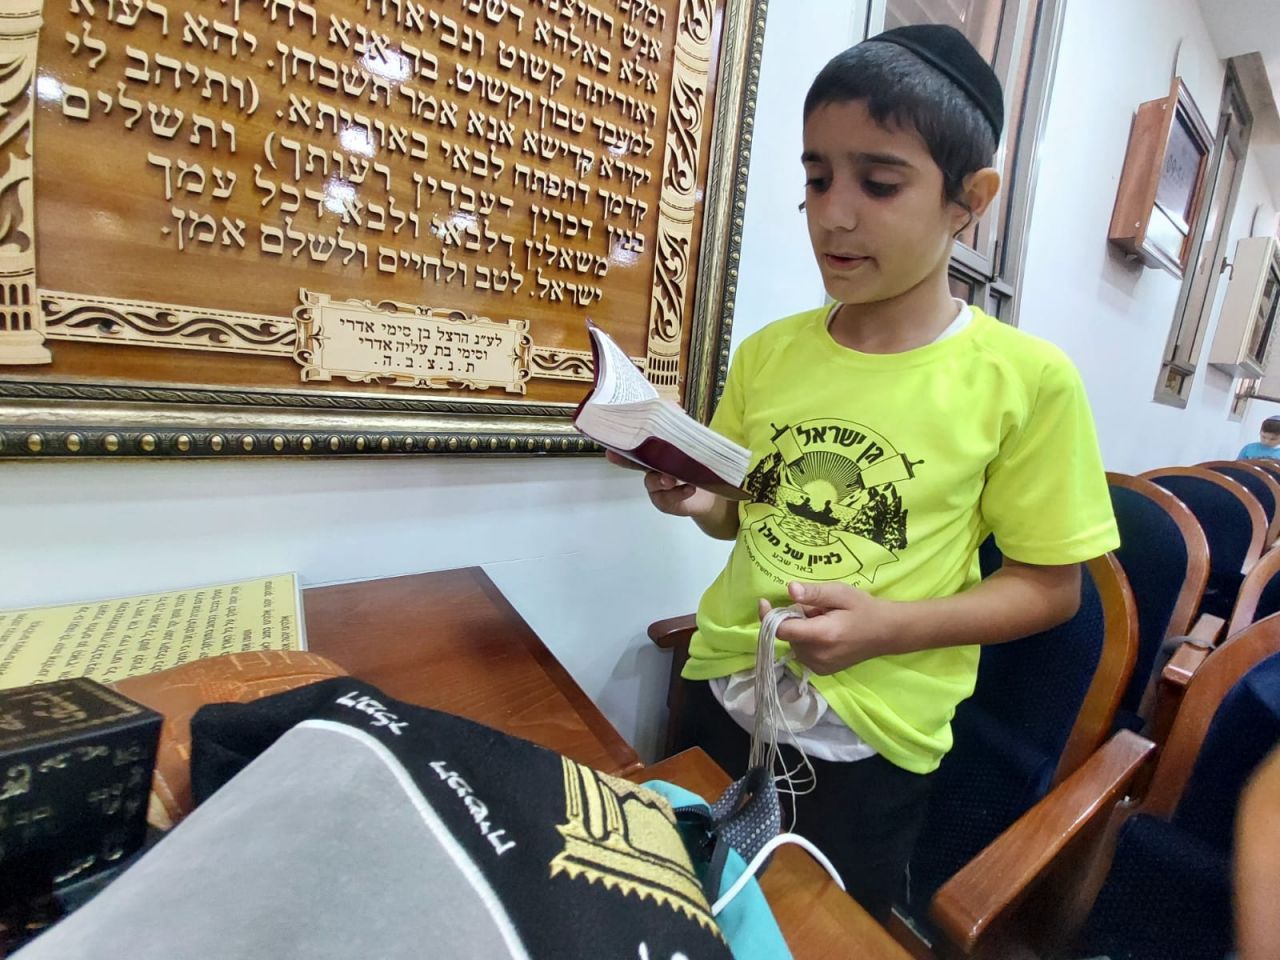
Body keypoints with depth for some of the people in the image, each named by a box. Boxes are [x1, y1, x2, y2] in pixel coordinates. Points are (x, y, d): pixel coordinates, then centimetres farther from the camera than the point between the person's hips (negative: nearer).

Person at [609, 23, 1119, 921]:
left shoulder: (1027, 379, -14)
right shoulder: (766, 353, -4)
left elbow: (1049, 585, -7)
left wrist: (890, 627, -22)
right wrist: (695, 499, -14)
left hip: (865, 742, -3)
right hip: (722, 694, 4)